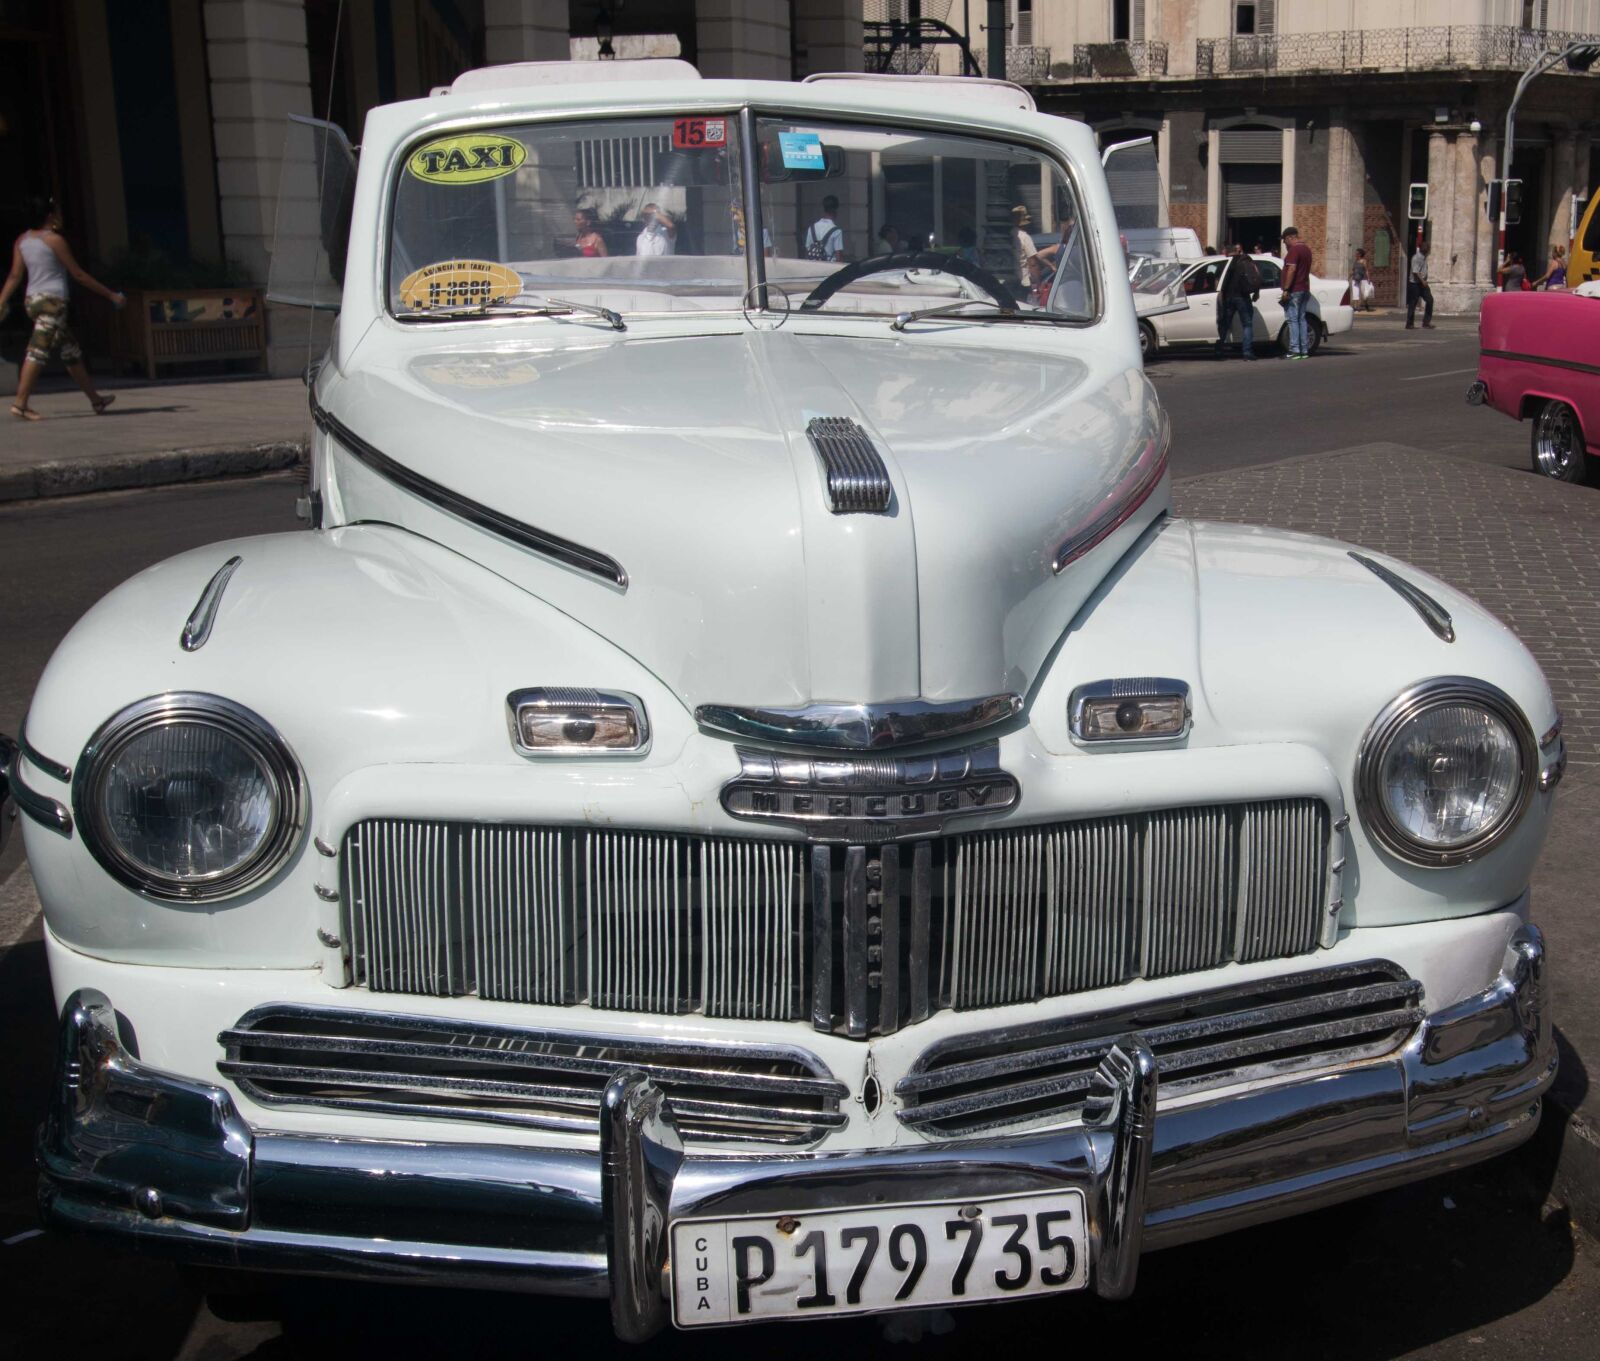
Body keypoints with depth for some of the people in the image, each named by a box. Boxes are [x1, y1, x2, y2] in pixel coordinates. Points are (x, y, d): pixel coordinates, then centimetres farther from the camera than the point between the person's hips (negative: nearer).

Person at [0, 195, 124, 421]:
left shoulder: (22, 240, 13)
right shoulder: (54, 240, -7)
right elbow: (78, 275, -6)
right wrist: (111, 295, -1)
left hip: (32, 299, 8)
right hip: (53, 300, -8)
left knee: (72, 351, 15)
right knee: (38, 351, -13)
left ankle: (96, 400, 22)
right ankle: (20, 404, -20)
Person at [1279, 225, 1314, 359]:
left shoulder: (1294, 250, -14)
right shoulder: (1306, 248, 17)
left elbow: (1291, 269, -22)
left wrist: (1286, 289, -22)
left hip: (1294, 290, -9)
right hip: (1305, 289, 9)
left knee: (1293, 320, -8)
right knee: (1301, 319, 11)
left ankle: (1294, 350, -12)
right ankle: (1304, 350, 12)